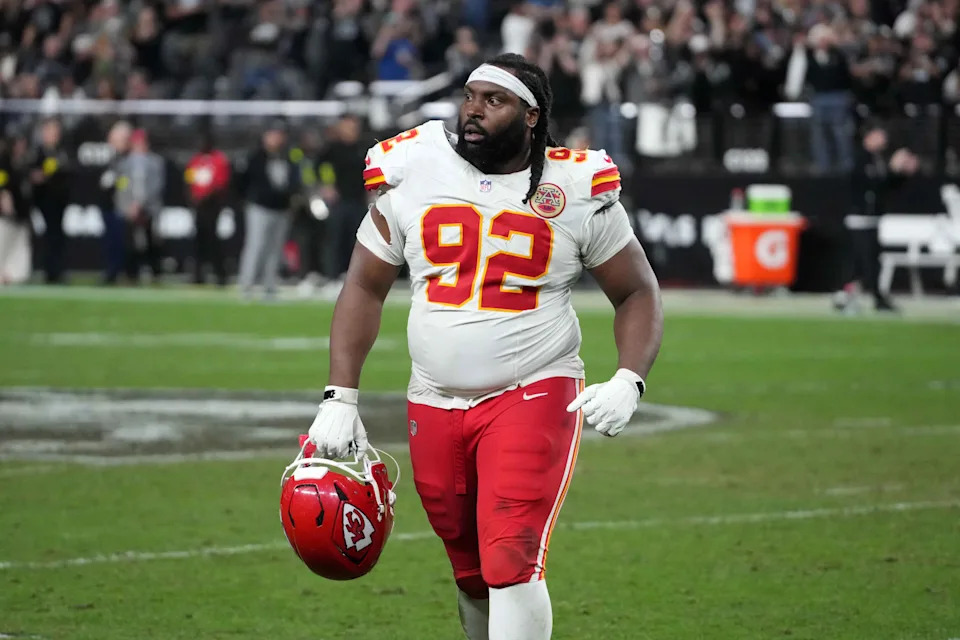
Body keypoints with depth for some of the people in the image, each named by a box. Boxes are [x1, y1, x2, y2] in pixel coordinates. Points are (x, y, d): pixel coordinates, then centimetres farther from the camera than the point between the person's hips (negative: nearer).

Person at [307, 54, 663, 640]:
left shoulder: (577, 192, -3)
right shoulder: (414, 176, 3)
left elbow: (638, 293, 6)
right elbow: (366, 288, 10)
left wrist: (629, 382, -12)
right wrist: (340, 399, 3)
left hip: (535, 395, -4)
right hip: (435, 408, 4)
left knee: (512, 561, -18)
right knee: (471, 574, 12)